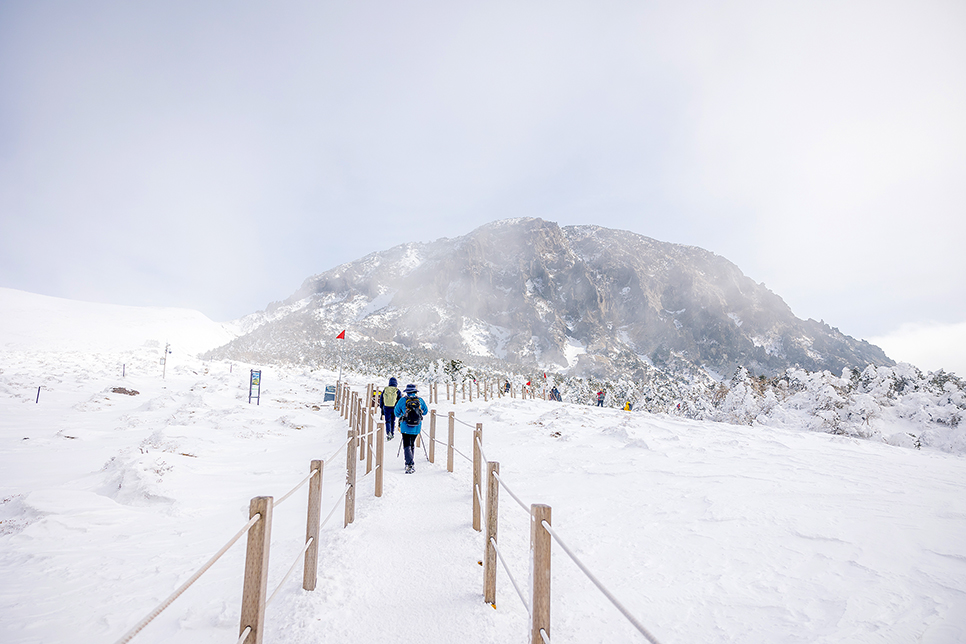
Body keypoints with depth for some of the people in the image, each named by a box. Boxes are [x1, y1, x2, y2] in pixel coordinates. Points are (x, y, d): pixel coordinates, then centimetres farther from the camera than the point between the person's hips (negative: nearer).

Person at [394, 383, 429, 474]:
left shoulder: (402, 400, -6)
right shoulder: (420, 400, 0)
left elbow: (397, 412, 5)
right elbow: (425, 411, 13)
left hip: (405, 427, -3)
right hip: (416, 427, 3)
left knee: (406, 446, -2)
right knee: (412, 444, 19)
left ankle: (410, 464, -18)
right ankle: (409, 463, 27)